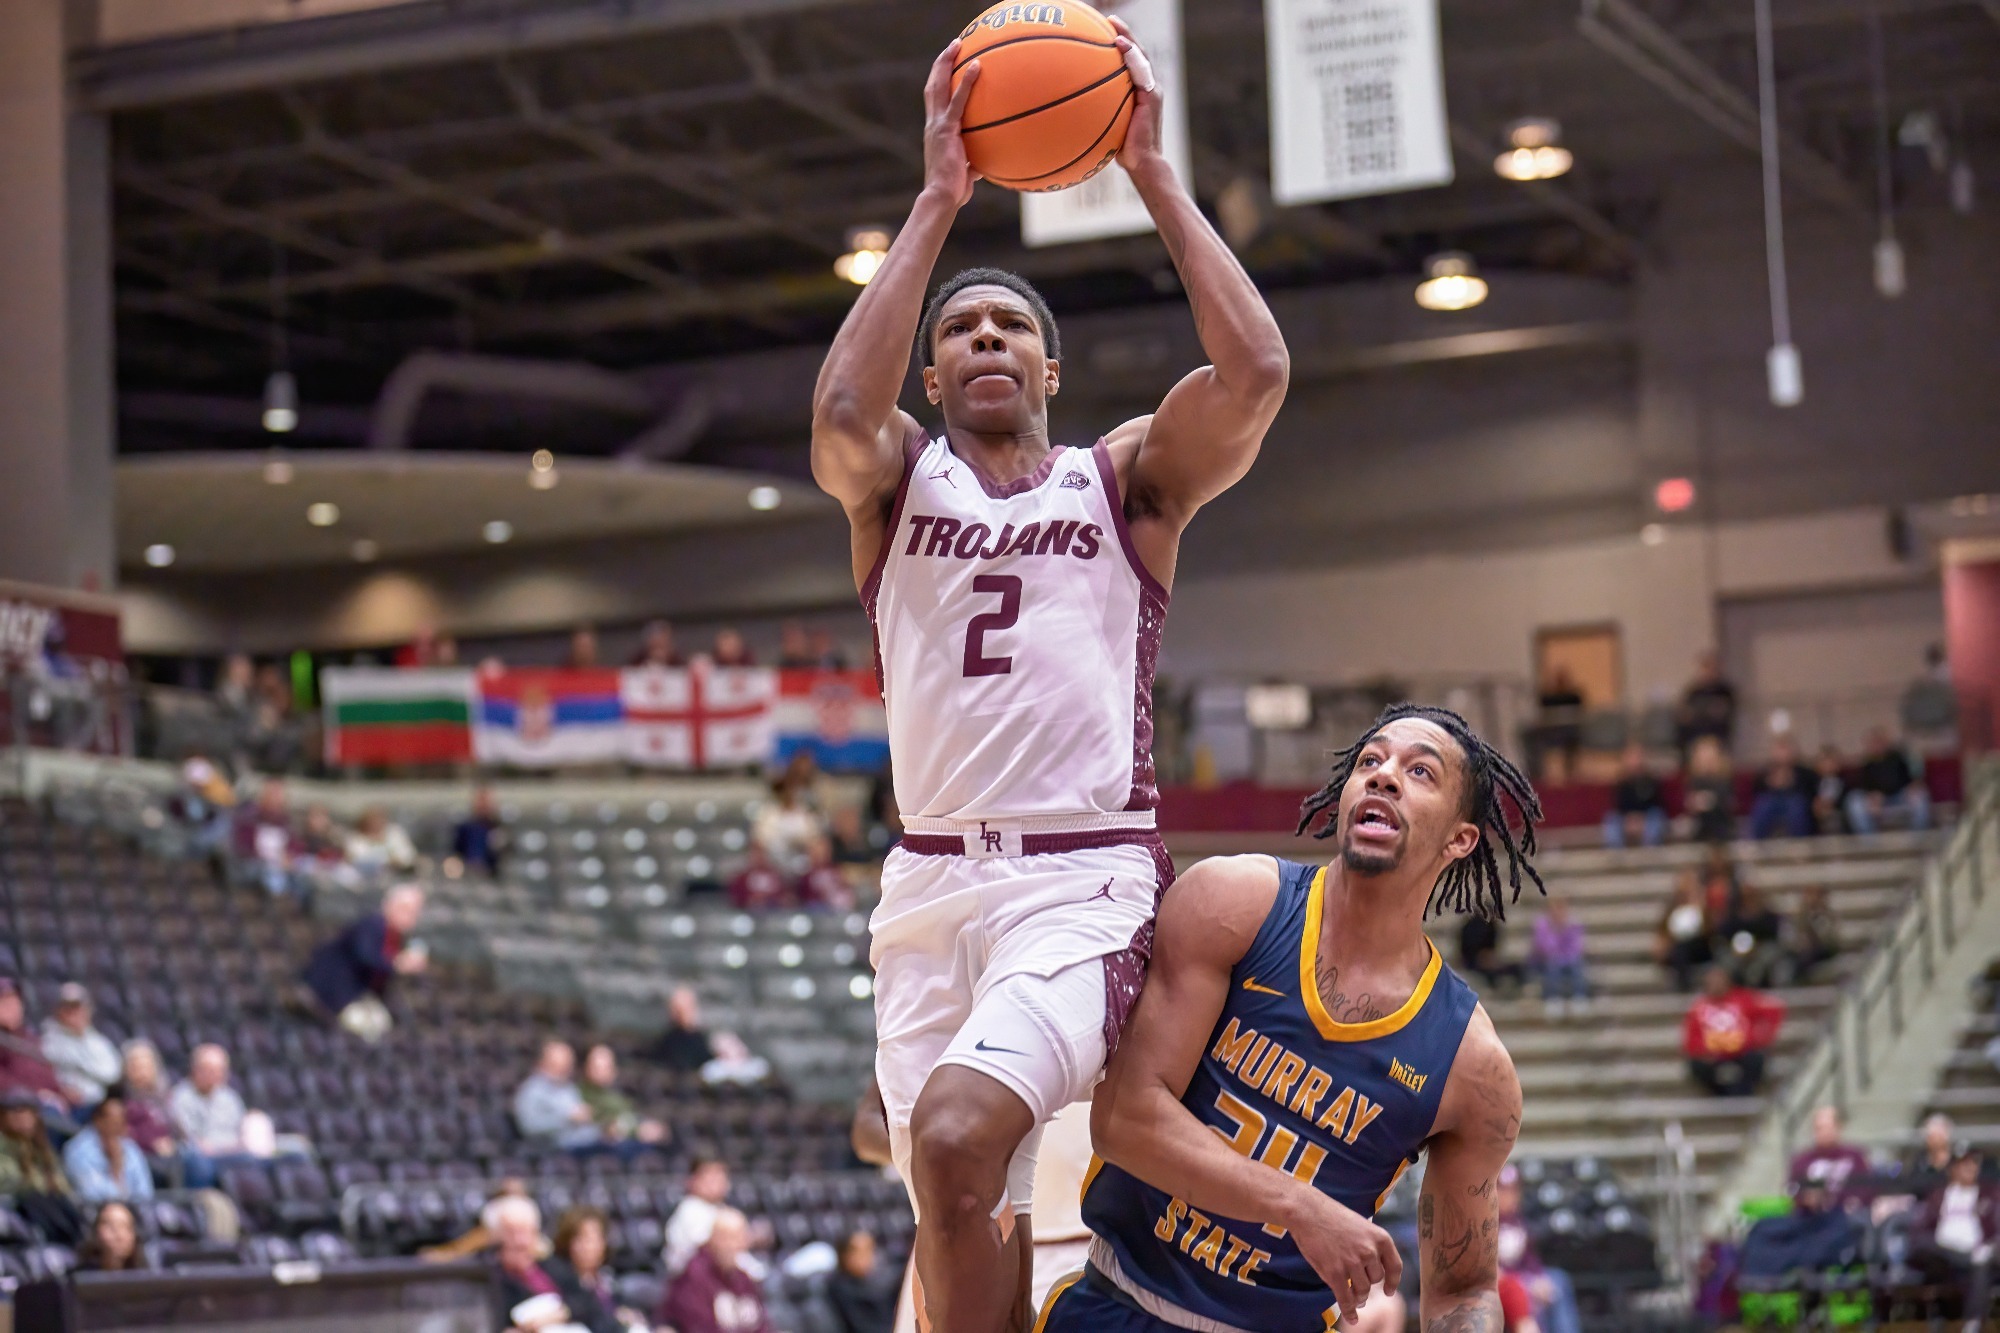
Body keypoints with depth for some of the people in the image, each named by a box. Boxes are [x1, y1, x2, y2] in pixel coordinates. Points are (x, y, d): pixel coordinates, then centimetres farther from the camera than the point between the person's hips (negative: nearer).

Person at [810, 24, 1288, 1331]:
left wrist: (1155, 173, -7)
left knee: (957, 1131, -28)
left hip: (1086, 879, -3)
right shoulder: (899, 479, 11)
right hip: (931, 881, 3)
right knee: (968, 1220, 6)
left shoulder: (1127, 479, 8)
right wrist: (938, 202, -12)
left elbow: (1257, 372, -11)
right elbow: (841, 412, -14)